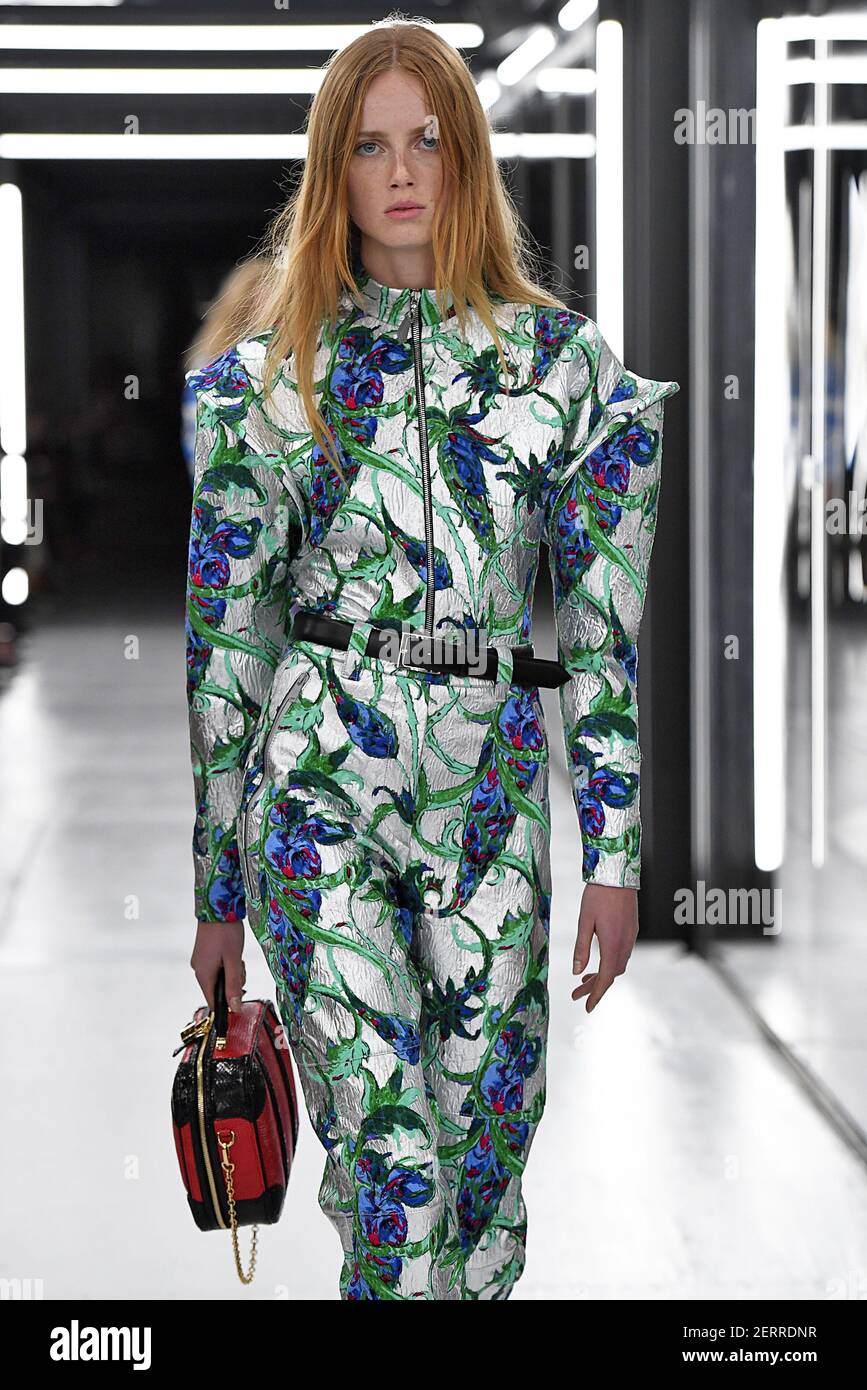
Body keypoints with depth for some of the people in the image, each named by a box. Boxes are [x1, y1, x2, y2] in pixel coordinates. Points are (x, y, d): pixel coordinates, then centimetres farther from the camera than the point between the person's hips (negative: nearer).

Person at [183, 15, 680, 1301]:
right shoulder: (268, 377, 5)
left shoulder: (565, 359, 6)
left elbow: (609, 620, 6)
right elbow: (224, 642, 7)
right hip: (319, 795, -1)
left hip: (496, 799, 2)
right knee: (388, 1165, -11)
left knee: (487, 1149, 7)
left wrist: (616, 854, 1)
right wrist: (212, 889, 7)